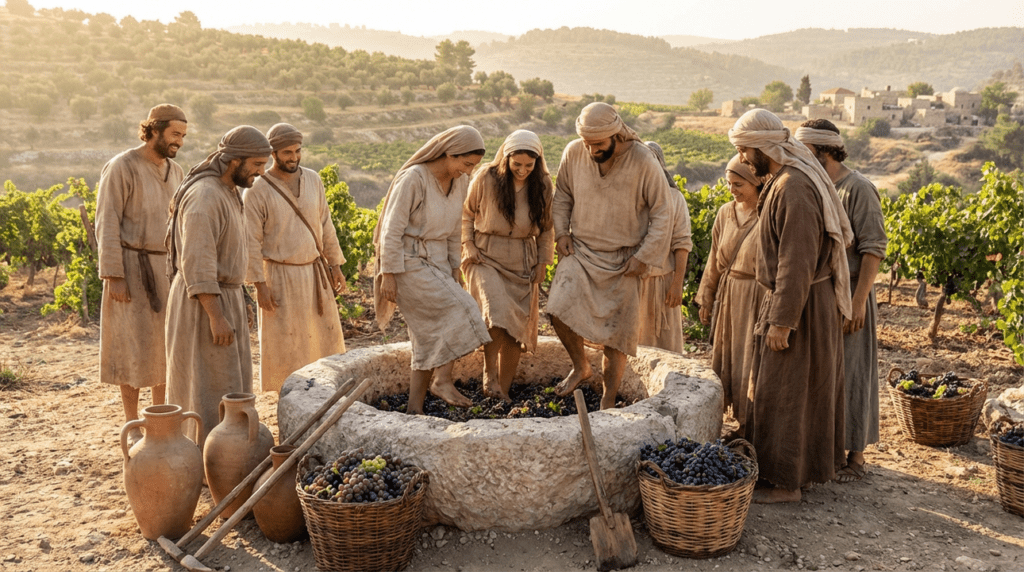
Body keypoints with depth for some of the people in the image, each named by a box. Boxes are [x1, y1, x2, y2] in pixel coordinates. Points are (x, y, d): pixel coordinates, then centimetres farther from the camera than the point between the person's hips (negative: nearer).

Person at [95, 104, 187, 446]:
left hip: (167, 270, 7)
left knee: (166, 344, 9)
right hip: (133, 270, -7)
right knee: (133, 349, -1)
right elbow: (107, 226, -13)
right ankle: (133, 429, 10)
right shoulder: (120, 168, -12)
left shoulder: (175, 172, 10)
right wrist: (113, 277, -18)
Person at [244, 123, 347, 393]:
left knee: (324, 335, 12)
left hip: (315, 272, 5)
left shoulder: (313, 180, 3)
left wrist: (335, 264, 11)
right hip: (280, 277, -5)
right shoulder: (257, 191, -12)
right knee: (284, 343, 3)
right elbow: (251, 242, -12)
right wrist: (260, 285, -14)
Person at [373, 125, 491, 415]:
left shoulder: (460, 182, 4)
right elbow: (392, 230, -17)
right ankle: (442, 380, -6)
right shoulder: (414, 178, -18)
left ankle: (415, 407, 11)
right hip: (408, 264, -7)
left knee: (433, 335, 4)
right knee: (459, 310, -18)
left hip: (437, 262, 8)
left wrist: (455, 268, 15)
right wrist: (388, 275, -17)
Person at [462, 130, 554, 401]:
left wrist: (544, 261, 7)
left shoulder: (542, 184, -1)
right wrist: (468, 245, -5)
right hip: (487, 257, -3)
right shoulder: (486, 179, -9)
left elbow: (547, 226, 10)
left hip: (523, 262, 3)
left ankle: (503, 391, 15)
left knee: (517, 327, 3)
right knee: (497, 313, -25)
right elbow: (466, 214, 5)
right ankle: (489, 376, -7)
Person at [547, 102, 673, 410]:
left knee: (617, 334, 2)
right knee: (560, 309, -19)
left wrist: (644, 256, -10)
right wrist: (561, 231, 0)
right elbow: (562, 194, 13)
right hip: (580, 249, 2)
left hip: (623, 260, -2)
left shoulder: (643, 161, -14)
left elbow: (661, 213, -6)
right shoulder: (573, 153, -5)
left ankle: (608, 401, 20)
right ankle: (580, 367, 10)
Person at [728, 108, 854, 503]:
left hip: (799, 306, -10)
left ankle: (786, 483, 11)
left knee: (785, 393, 0)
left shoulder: (793, 187, -23)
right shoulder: (784, 180, 10)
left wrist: (782, 321, -23)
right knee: (804, 389, 18)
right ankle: (807, 466, 31)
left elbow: (797, 261, -26)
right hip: (801, 300, 10)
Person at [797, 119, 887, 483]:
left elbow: (874, 249, -15)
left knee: (850, 374, 2)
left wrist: (858, 301, -20)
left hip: (847, 298, -7)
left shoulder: (858, 189, -12)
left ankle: (855, 456, 13)